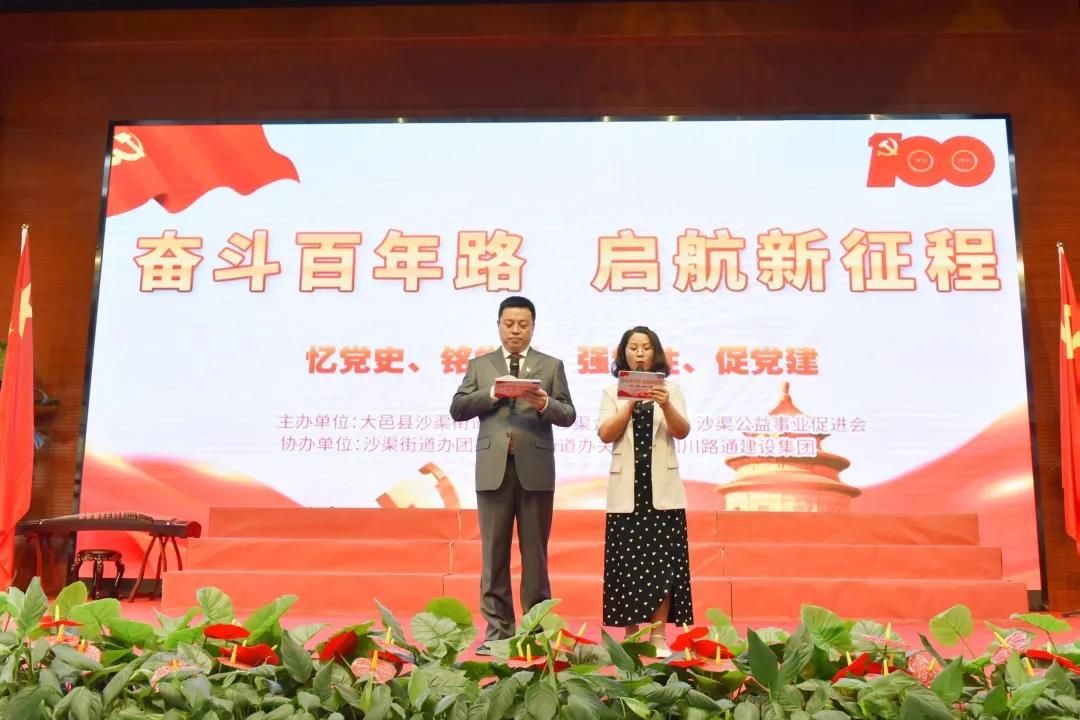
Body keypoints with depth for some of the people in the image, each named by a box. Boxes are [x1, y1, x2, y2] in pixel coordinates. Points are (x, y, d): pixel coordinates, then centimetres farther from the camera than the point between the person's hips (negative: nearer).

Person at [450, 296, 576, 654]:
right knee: (494, 552, 3)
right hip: (493, 468, 1)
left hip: (535, 469, -1)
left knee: (535, 552, 5)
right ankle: (498, 630, 11)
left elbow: (568, 415, 4)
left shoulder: (551, 365, 10)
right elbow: (457, 409, 4)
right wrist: (491, 394, -10)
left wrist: (545, 405, -17)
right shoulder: (480, 365, 12)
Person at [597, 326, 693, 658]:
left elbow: (682, 432, -4)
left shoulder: (670, 389, 9)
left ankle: (658, 635, 1)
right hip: (626, 488, 0)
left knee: (662, 560, -4)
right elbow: (605, 435, -4)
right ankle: (631, 634, 8)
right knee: (627, 562, 0)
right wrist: (630, 404, -16)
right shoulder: (613, 393, 9)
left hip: (662, 488, 0)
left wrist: (666, 406, -22)